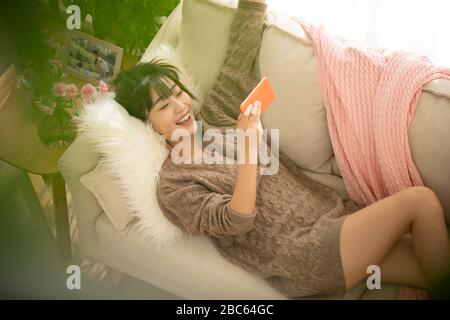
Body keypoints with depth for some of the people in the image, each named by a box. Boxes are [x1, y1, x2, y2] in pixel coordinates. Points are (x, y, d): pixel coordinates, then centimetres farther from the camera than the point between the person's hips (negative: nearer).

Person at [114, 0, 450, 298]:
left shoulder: (213, 120, 12)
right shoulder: (173, 185, -6)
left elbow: (239, 58, 10)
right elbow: (237, 221, -17)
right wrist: (248, 145, -25)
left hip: (334, 211, 7)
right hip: (307, 252, -7)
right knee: (420, 199, -16)